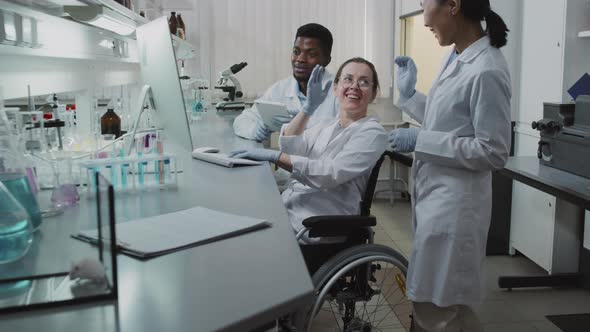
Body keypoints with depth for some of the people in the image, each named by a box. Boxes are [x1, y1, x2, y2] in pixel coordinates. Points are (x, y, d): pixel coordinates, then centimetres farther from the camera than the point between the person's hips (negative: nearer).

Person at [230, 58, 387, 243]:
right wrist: (309, 107, -6)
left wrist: (275, 156, -21)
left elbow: (331, 174, -17)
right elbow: (291, 147, 1)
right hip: (289, 204, 6)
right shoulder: (324, 125, 19)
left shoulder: (373, 133, -3)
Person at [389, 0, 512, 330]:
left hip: (454, 203, -9)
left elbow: (493, 152, -20)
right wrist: (409, 94, 15)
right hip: (436, 195, 9)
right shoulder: (457, 58, 7)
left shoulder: (487, 71, -21)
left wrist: (420, 141, -20)